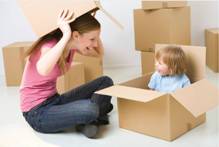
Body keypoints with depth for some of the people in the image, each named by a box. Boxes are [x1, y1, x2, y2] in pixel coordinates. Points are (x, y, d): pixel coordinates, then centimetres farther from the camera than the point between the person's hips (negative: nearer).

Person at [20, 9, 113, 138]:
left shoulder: (72, 44, -3)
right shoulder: (50, 46, -26)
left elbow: (99, 53, 13)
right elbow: (43, 70, -51)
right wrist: (66, 36, -43)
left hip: (54, 100, 8)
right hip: (37, 113, -8)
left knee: (105, 82, 1)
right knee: (89, 108, -32)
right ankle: (88, 118, 1)